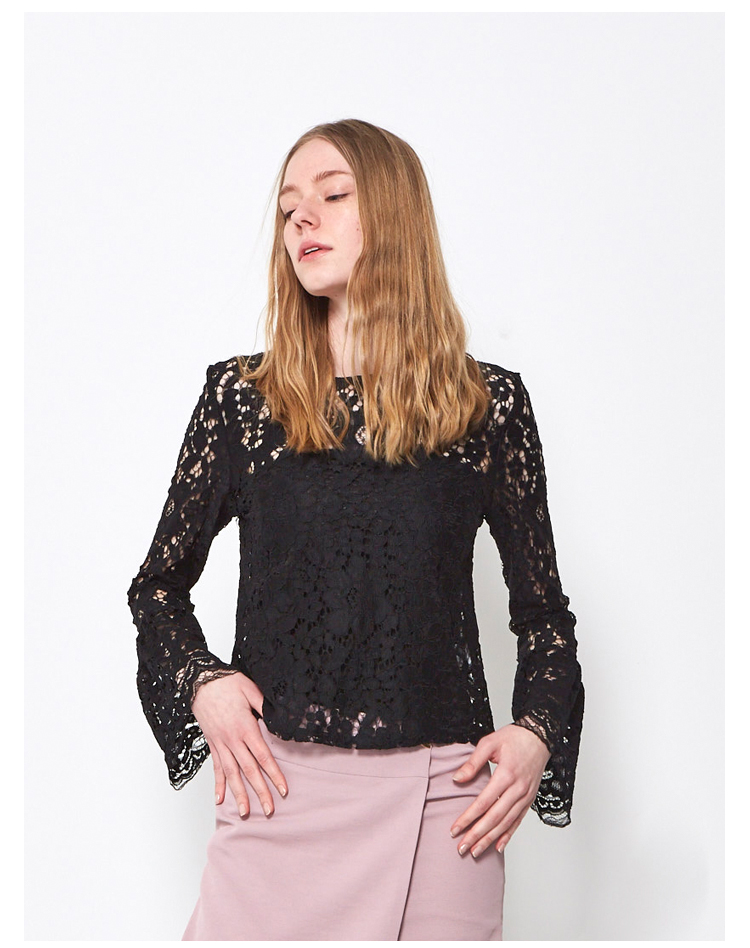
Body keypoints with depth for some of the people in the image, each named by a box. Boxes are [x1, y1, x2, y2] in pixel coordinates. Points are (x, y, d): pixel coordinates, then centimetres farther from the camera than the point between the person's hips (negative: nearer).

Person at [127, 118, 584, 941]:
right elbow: (158, 584, 14)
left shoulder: (488, 404, 5)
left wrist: (537, 733, -4)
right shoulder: (240, 395, 6)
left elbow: (543, 609, 12)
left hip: (439, 797, 0)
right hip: (274, 782, 1)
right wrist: (202, 684, -3)